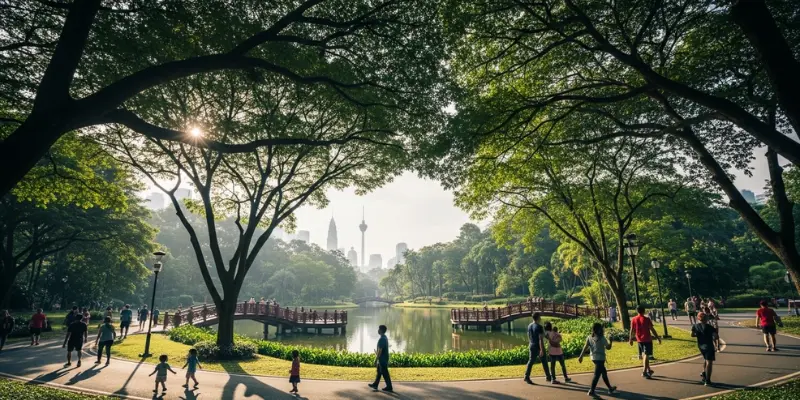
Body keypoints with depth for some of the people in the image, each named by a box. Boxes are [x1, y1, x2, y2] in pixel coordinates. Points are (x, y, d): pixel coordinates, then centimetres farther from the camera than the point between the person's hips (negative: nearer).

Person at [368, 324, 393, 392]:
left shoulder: (381, 339, -23)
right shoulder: (385, 338, 7)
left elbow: (379, 351, -23)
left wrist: (376, 360, -18)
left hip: (382, 359, -10)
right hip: (384, 358, 10)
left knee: (385, 373, 0)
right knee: (379, 372, 18)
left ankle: (389, 387, 8)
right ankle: (375, 385, 28)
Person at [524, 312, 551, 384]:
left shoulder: (529, 326, 5)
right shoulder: (539, 327, -18)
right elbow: (540, 339, -22)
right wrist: (542, 350, -23)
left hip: (532, 346, 6)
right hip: (539, 347, -6)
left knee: (531, 362, 4)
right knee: (544, 362, 11)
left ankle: (527, 377, -5)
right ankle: (548, 377, 23)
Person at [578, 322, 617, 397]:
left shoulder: (589, 337, 3)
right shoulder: (601, 338, -13)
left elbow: (585, 347, 0)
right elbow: (608, 347, -10)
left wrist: (581, 356, 0)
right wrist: (610, 340, 6)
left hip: (594, 358, 7)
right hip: (600, 358, -7)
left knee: (604, 373, 23)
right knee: (597, 375, -4)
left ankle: (610, 388, 36)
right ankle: (591, 391, -5)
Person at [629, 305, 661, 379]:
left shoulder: (633, 320, -1)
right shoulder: (646, 319, -13)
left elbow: (632, 330, 2)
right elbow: (652, 330, -11)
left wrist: (630, 339, 10)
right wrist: (658, 338, -1)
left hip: (639, 340, 5)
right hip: (647, 339, -5)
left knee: (644, 355, 19)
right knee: (646, 355, -2)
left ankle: (648, 370, 30)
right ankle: (644, 372, -7)